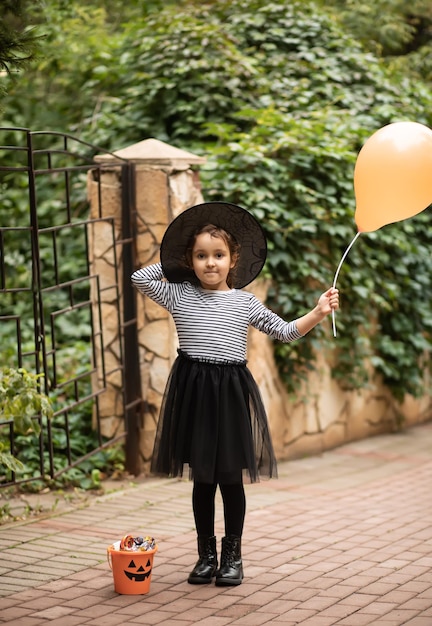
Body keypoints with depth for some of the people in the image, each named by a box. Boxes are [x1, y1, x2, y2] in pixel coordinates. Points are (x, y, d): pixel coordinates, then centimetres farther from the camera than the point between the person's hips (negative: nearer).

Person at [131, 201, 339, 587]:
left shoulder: (245, 302, 5)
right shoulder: (178, 296, 4)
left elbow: (285, 332, 7)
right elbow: (139, 277, 4)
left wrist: (317, 314, -5)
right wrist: (172, 264, 10)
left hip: (231, 391, 0)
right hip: (194, 390, 0)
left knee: (231, 478, 5)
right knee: (202, 479, 8)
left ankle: (233, 555, 17)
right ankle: (206, 555, 20)